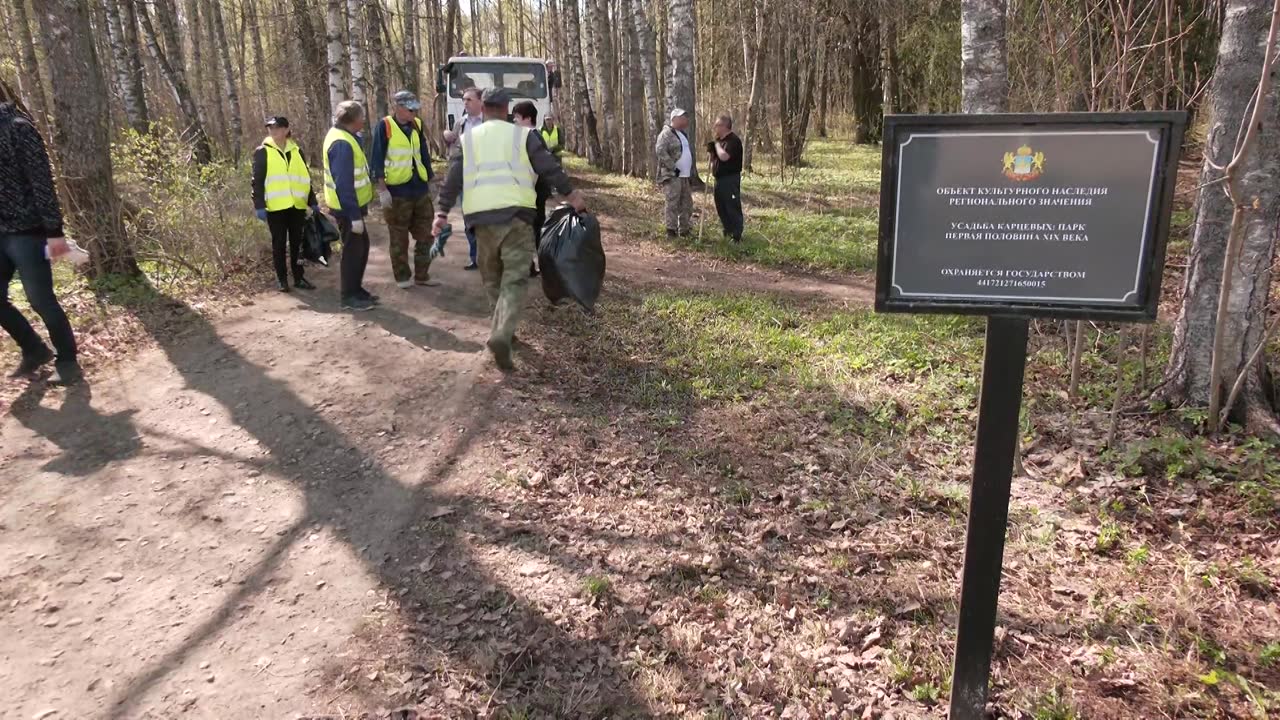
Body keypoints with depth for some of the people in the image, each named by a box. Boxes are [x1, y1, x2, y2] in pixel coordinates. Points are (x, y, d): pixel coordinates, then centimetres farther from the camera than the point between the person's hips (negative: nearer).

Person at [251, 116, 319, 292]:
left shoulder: (297, 151, 10)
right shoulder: (262, 152, 0)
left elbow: (306, 178, 14)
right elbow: (257, 181, -3)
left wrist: (312, 202, 11)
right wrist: (259, 205, -10)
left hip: (297, 205, 3)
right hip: (276, 206, -3)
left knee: (297, 243, 7)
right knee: (279, 244, 5)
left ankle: (299, 278, 16)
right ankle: (282, 279, 13)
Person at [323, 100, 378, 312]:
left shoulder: (343, 136, 10)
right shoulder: (342, 144, -23)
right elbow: (344, 184, -27)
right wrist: (354, 215, -26)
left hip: (352, 204, 10)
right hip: (347, 207, -10)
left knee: (361, 245, 17)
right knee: (353, 249, -1)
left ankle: (356, 289, 27)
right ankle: (349, 296, 8)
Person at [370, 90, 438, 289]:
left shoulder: (417, 125, 9)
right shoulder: (385, 126, -8)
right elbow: (377, 160, -9)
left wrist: (430, 181, 17)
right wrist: (382, 189, -14)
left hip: (420, 189, 6)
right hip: (397, 191, -6)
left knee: (425, 235, 10)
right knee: (399, 238, 4)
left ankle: (422, 275, 21)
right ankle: (403, 276, 15)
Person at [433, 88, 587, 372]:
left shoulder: (467, 139, 15)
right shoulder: (522, 135, 10)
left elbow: (452, 178, 5)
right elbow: (549, 167, 1)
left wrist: (442, 212, 2)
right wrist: (571, 194, 6)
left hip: (481, 216, 2)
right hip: (516, 213, -2)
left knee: (493, 277, 19)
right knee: (514, 279, -4)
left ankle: (504, 330, 26)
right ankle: (502, 335, -23)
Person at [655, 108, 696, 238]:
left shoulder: (683, 134, 19)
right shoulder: (666, 134, -10)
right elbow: (660, 151, -22)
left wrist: (691, 172, 19)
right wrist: (673, 167, -21)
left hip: (685, 176, 9)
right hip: (672, 176, -9)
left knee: (686, 204, 11)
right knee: (673, 204, -8)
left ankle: (684, 229, 19)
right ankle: (671, 229, -2)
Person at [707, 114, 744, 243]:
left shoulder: (733, 140, -15)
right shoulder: (720, 140, 15)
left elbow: (724, 156, -30)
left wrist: (717, 144, -15)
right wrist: (711, 150, 2)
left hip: (730, 179, -10)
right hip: (720, 178, 10)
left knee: (733, 206, -7)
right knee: (721, 206, 15)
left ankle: (737, 235, -2)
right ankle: (728, 230, 28)